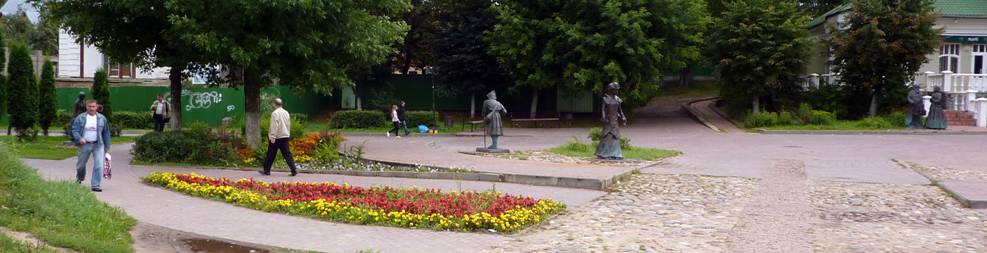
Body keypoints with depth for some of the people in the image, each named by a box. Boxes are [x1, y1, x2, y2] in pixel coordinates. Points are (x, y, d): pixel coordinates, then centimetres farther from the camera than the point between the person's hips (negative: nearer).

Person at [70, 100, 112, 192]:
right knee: (81, 164, 14)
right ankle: (79, 179, 44)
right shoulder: (80, 118, -2)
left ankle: (95, 185, -4)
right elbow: (74, 130, -4)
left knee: (99, 165, -11)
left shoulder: (102, 118, 4)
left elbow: (106, 133, 9)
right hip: (85, 145, 0)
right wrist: (79, 138, -24)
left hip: (98, 145, 0)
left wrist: (107, 147, 7)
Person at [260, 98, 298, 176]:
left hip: (277, 137, -6)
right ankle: (294, 170, -7)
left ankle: (266, 170, 17)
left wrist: (272, 137, -17)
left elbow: (274, 126, -18)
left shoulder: (275, 113, -13)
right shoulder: (286, 113, 9)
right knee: (287, 154, 3)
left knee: (271, 155, 7)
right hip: (285, 137, 6)